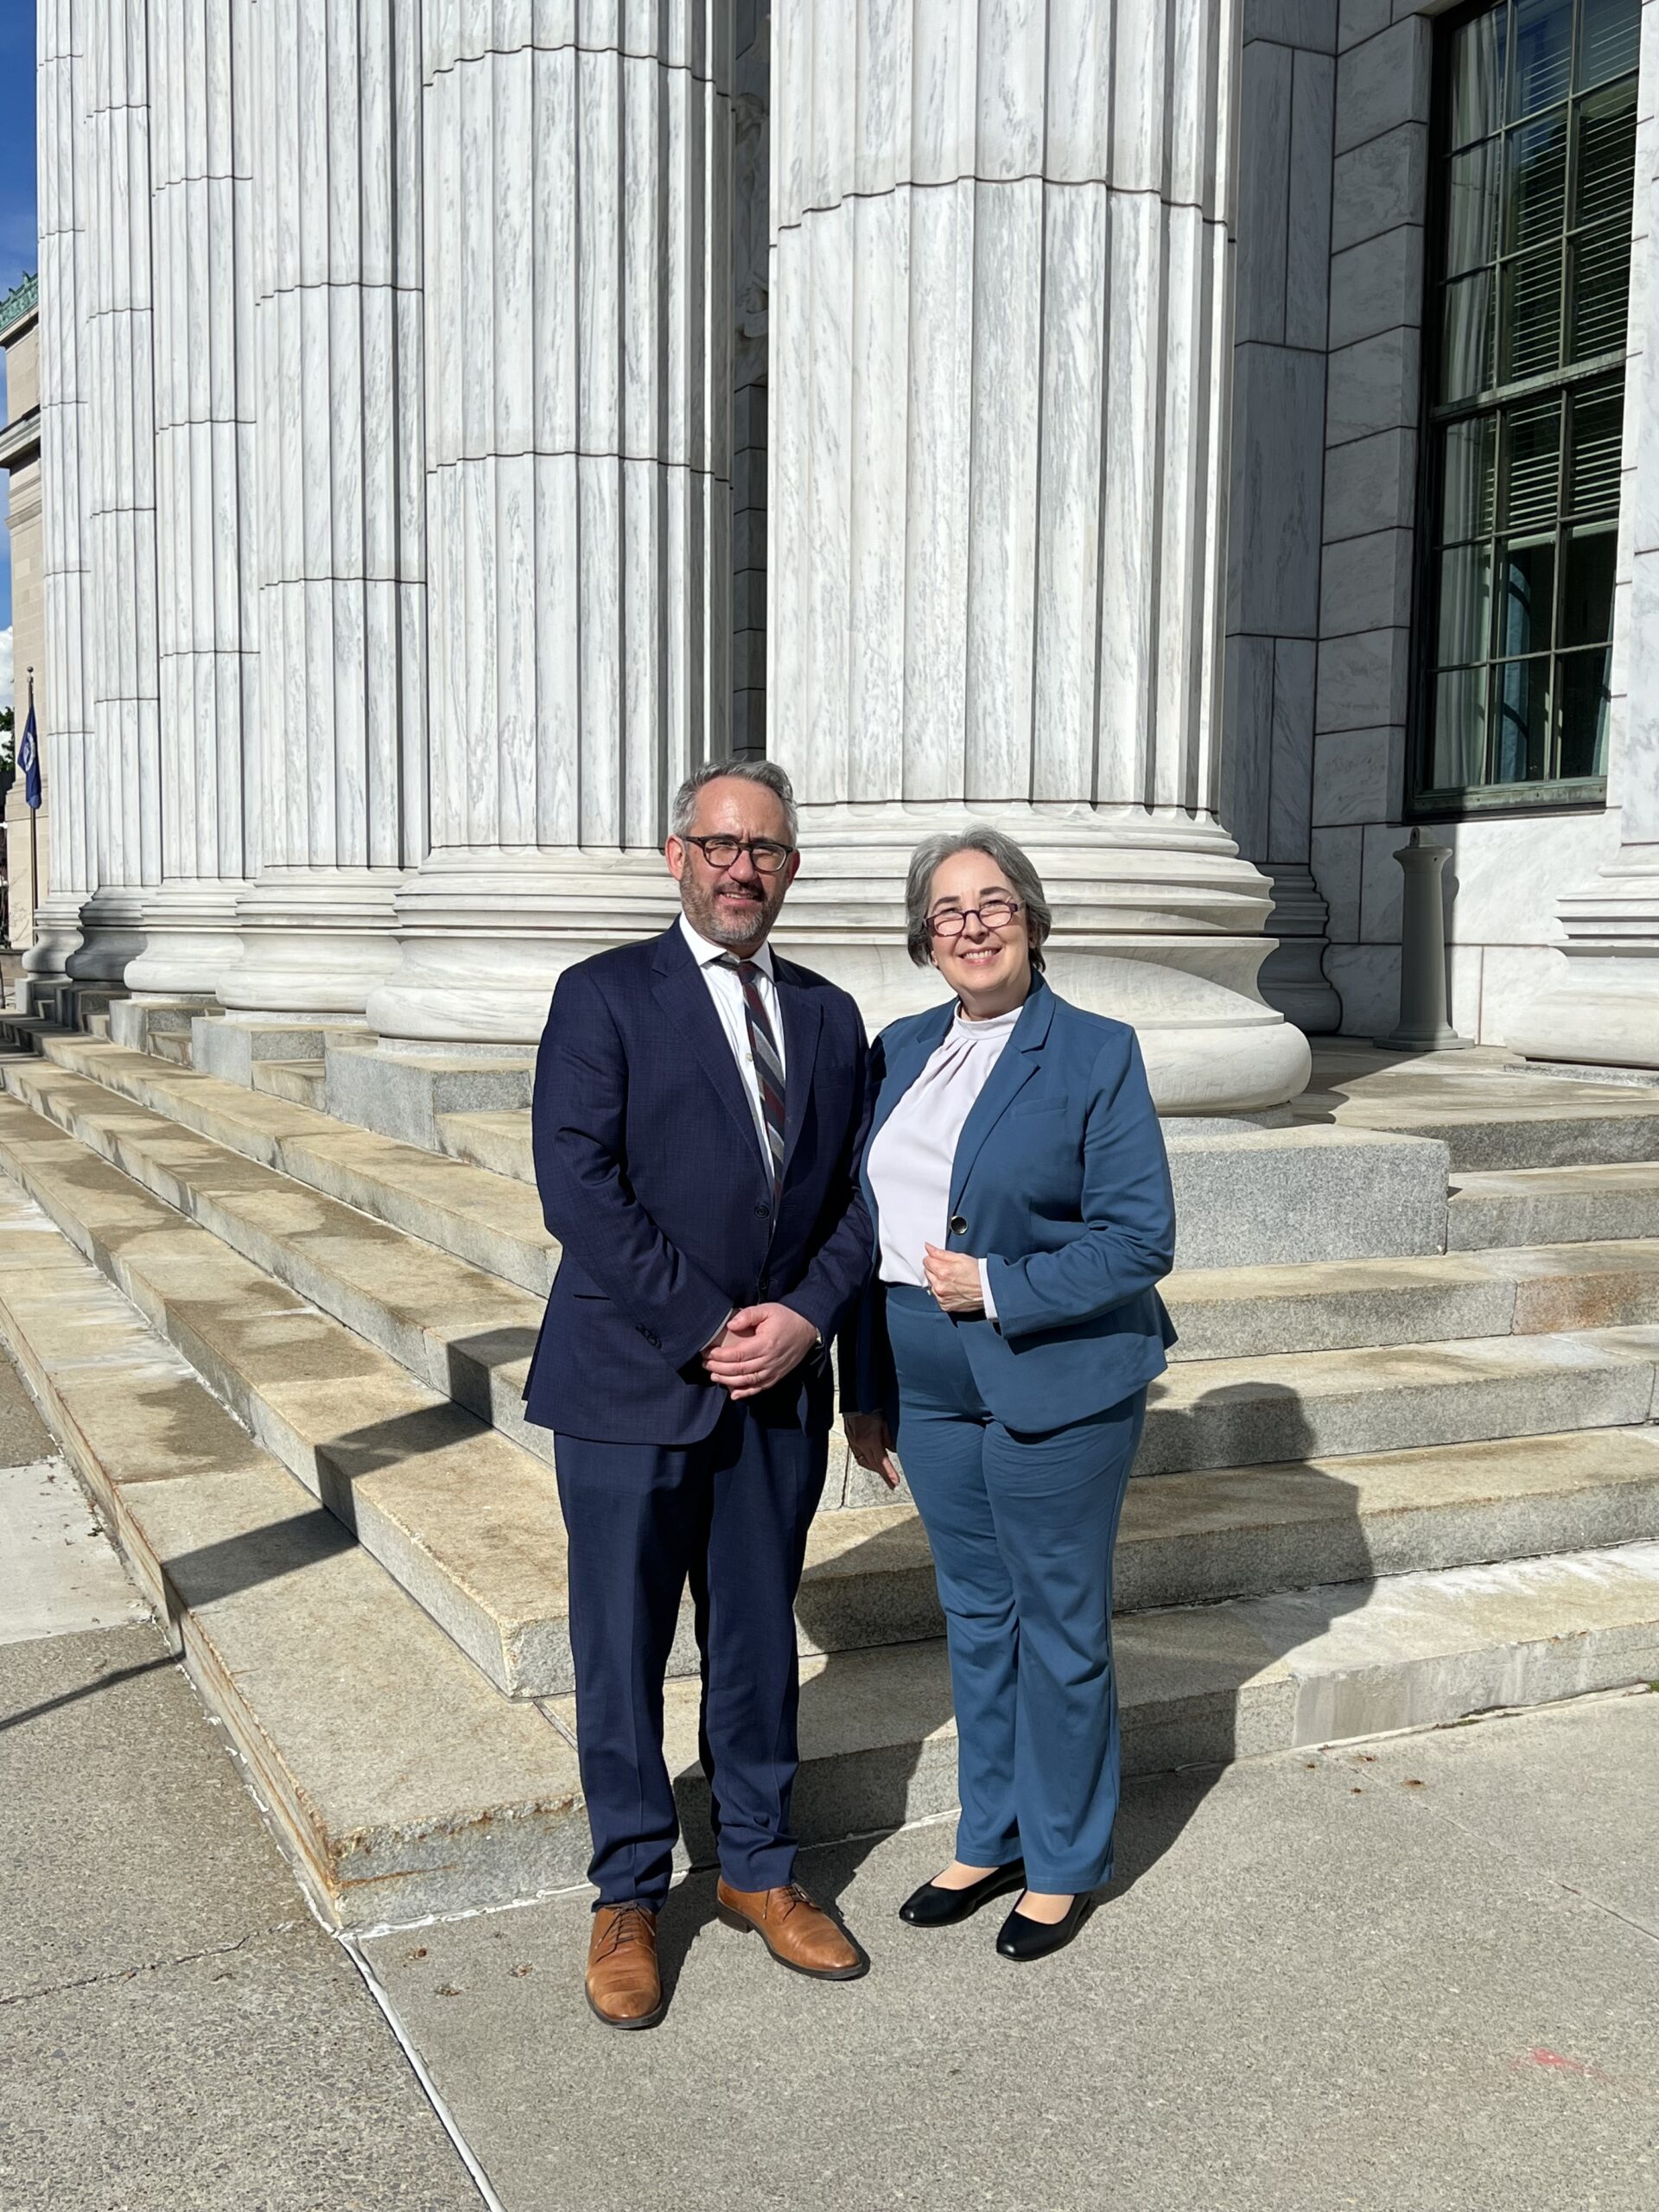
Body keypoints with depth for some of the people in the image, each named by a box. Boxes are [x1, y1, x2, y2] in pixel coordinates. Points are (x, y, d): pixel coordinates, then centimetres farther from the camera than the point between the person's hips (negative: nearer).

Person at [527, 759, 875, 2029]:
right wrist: (706, 1330, -16)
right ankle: (629, 1898, 25)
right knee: (623, 1648, 7)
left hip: (780, 1386, 4)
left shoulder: (828, 1016, 10)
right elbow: (580, 1187, -14)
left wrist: (802, 1318, -9)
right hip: (632, 1385, -4)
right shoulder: (606, 997, -5)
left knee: (759, 1639, 15)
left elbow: (857, 1197, 8)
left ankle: (758, 1870, 33)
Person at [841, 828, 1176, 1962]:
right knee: (975, 1617, 17)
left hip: (1058, 1385, -5)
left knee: (1060, 1628, 8)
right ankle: (991, 1839, 34)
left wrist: (997, 1288, -19)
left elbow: (1141, 1238, -13)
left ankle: (1063, 1863, 27)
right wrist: (865, 1389, 10)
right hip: (930, 1388, 5)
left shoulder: (1097, 1052, -9)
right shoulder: (900, 1051, 7)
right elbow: (870, 1226, 10)